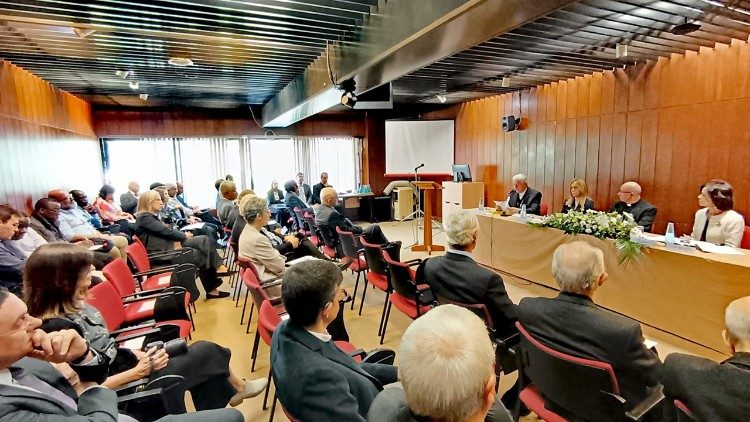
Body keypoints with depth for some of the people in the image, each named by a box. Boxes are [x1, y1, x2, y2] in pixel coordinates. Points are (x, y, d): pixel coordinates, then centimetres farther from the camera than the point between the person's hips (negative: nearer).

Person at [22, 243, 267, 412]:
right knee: (206, 352, -2)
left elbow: (105, 348, 9)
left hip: (121, 363, 8)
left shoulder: (74, 305, -2)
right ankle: (238, 388, 26)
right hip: (121, 385, -8)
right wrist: (139, 370, -22)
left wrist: (137, 354, -4)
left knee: (204, 358, 3)